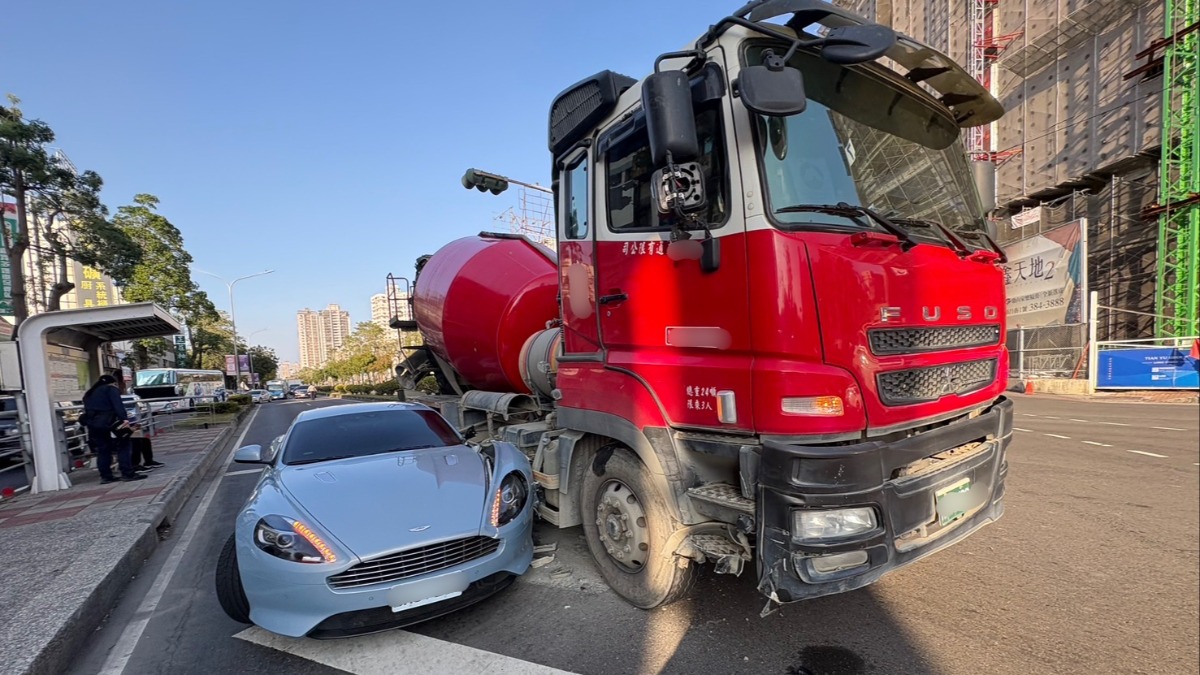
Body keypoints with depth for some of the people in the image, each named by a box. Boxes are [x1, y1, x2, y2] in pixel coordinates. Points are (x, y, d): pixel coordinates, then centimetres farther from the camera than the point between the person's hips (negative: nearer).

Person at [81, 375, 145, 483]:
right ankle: (128, 473, -10)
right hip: (107, 422, -7)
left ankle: (106, 476, 11)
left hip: (92, 424, 7)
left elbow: (88, 409, 23)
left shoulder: (88, 394, 28)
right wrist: (124, 418, -22)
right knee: (123, 447, -5)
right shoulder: (110, 389, 5)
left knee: (102, 451, 12)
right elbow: (118, 404, -11)